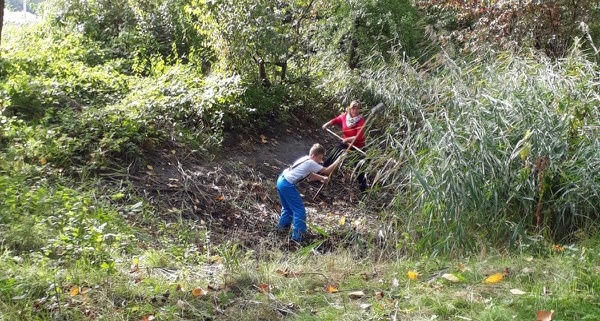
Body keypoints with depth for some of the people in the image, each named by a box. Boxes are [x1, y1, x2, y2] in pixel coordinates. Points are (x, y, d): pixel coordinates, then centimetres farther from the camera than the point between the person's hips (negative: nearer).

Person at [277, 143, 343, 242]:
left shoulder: (306, 160, 14)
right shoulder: (311, 163, -13)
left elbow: (310, 176, 22)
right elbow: (327, 171, -13)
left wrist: (322, 178, 10)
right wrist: (338, 161, -6)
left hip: (281, 181, 9)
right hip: (288, 185, -9)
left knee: (288, 207, 27)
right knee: (299, 209, -3)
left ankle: (282, 225, 41)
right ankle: (298, 235, -2)